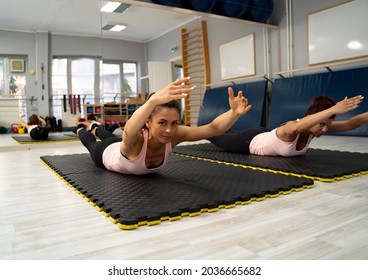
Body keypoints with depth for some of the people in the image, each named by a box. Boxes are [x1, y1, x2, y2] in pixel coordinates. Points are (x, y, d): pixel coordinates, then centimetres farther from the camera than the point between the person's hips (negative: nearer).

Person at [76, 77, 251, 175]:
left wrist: (234, 113, -71)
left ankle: (96, 129, 71)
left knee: (109, 137, 39)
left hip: (123, 151, 4)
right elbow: (129, 129, -76)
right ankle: (81, 130, 66)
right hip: (106, 153, -4)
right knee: (90, 143, 34)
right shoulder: (135, 140, -51)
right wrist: (153, 100, -93)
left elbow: (214, 128, -52)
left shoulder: (174, 136, -41)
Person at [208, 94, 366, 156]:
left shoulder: (314, 127, -21)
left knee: (231, 133, 36)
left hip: (264, 135, 6)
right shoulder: (291, 128, -41)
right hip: (250, 141, -6)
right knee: (219, 139, 22)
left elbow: (349, 124, -25)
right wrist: (333, 109, -73)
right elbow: (296, 128, -66)